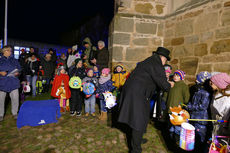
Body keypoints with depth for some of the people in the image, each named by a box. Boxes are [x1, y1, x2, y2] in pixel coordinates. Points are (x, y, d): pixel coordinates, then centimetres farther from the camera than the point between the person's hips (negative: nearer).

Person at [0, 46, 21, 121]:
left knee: (15, 98, 1)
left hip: (13, 82, 1)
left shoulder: (14, 60, 11)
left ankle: (15, 113, 20)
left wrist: (17, 73, -6)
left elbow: (19, 69, 14)